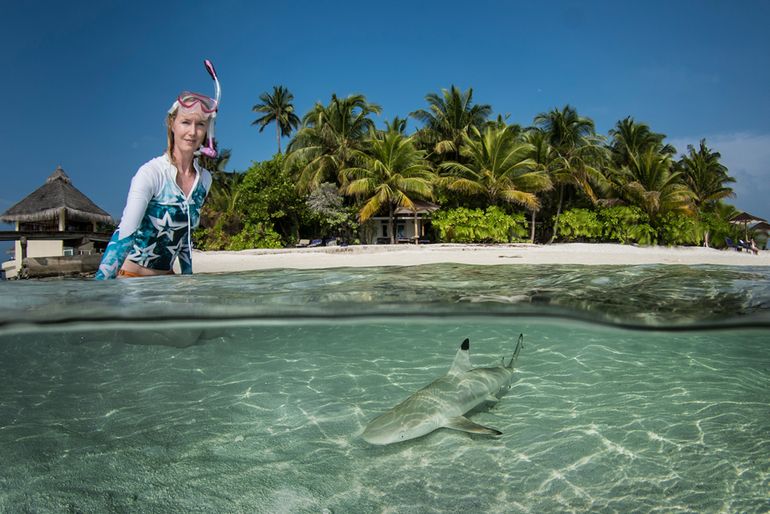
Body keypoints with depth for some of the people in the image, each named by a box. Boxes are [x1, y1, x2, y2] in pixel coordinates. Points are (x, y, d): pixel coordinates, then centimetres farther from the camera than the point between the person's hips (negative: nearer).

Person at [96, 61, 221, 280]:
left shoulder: (205, 179, 0)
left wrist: (188, 279, 12)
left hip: (167, 277, 6)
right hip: (132, 276, -6)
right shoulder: (151, 173, -17)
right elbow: (124, 233, -26)